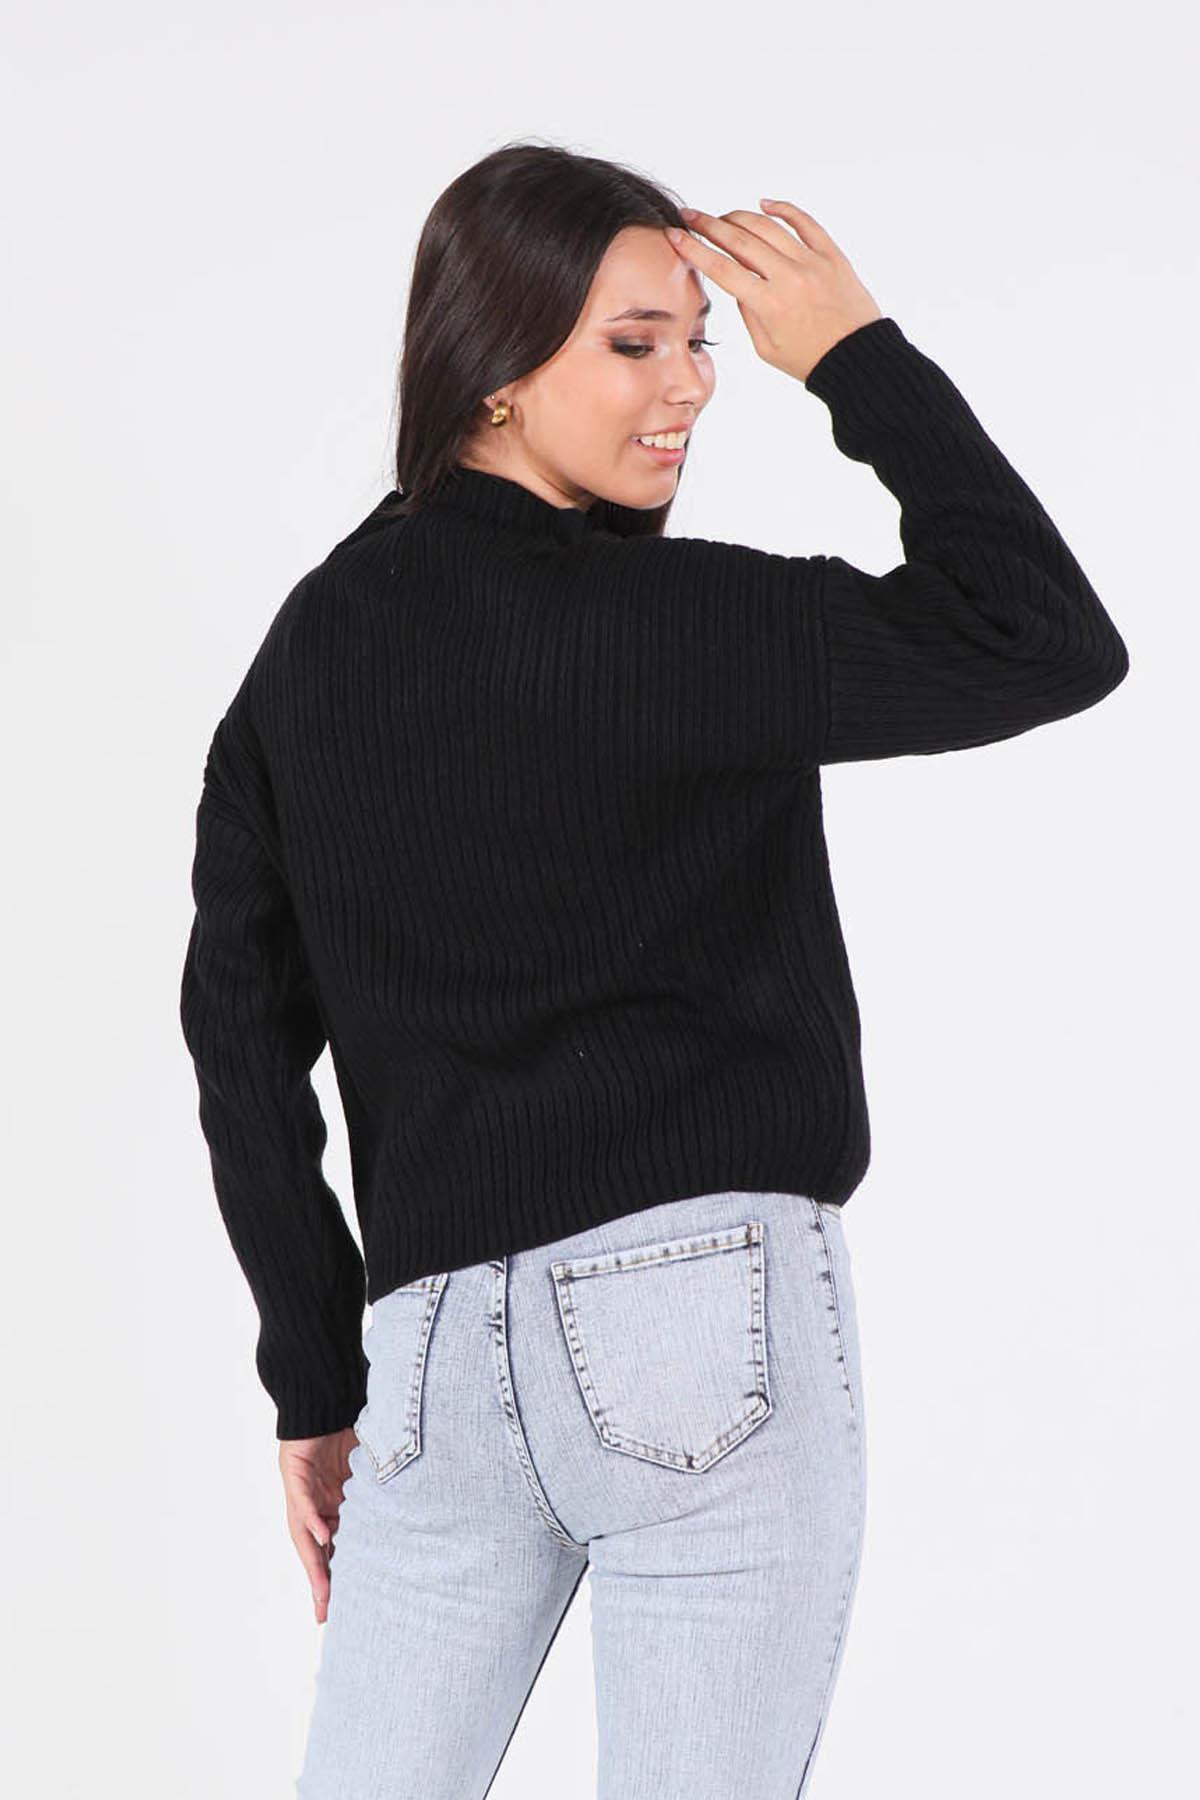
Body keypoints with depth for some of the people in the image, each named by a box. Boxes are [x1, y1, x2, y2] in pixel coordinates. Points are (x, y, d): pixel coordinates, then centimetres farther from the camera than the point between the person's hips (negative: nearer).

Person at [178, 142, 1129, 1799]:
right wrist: (863, 359, -1)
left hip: (436, 1337, 6)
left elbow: (241, 1036, 13)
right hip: (703, 1290, -6)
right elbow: (1048, 642, -10)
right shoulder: (644, 617, -9)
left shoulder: (313, 644, 12)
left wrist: (317, 1381, 18)